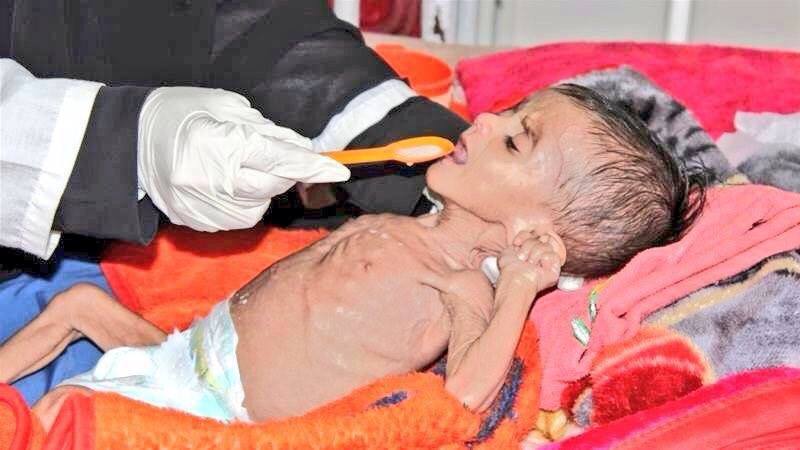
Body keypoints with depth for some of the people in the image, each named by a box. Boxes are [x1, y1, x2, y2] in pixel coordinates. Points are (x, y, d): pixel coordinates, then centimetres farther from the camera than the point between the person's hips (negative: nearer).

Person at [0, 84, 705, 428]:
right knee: (79, 301, 20)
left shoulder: (465, 292, -22)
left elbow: (465, 395, -38)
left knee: (62, 404, -19)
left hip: (212, 406, -9)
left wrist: (518, 293, -37)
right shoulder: (389, 224, 3)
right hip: (191, 343, 9)